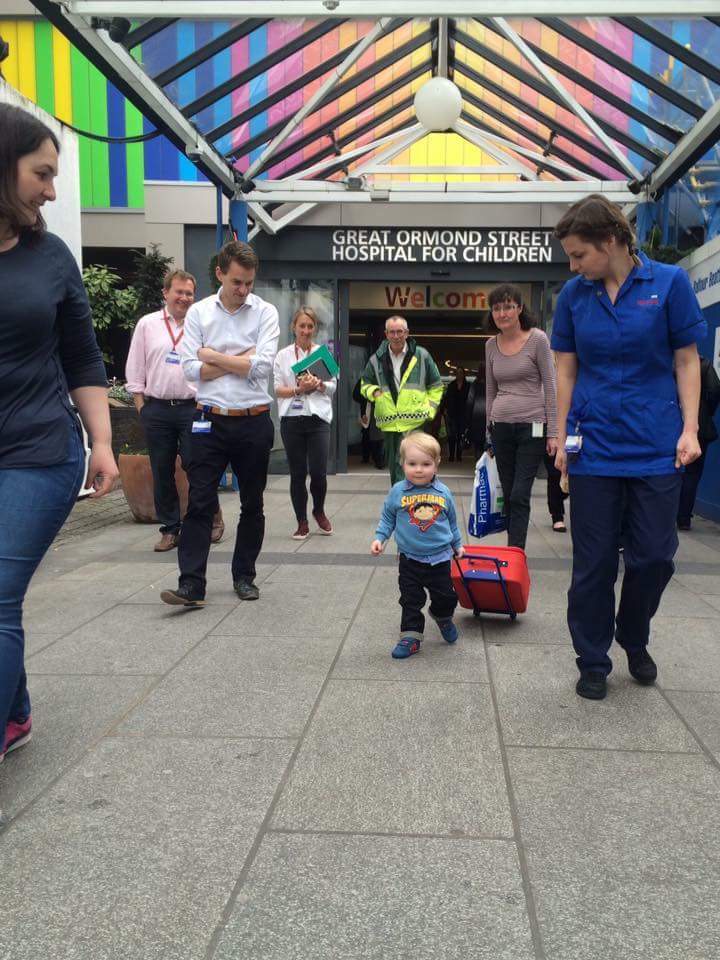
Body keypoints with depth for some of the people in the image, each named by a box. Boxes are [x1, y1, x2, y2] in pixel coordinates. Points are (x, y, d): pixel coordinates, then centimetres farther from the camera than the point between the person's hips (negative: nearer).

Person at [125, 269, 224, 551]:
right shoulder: (147, 324, 7)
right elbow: (135, 369, 8)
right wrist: (141, 406, 3)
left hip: (192, 407, -2)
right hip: (157, 409, 2)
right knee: (162, 473, 6)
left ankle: (213, 518, 18)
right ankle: (170, 529, 16)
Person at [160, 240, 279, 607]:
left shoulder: (265, 313, 0)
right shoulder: (199, 312, 3)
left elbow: (262, 366, -13)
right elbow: (191, 368, -6)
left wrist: (214, 356, -7)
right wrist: (241, 360, -10)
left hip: (254, 422, 0)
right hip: (210, 422, 0)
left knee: (252, 505, 11)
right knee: (199, 503, -4)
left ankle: (244, 576, 25)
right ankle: (191, 585, -3)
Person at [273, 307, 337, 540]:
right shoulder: (283, 355, 5)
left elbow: (332, 387, 7)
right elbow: (277, 389, 2)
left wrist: (318, 384, -13)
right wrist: (298, 390, -13)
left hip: (318, 418, 0)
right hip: (291, 420, 0)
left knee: (318, 472, -5)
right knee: (297, 474, 3)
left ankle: (319, 511, 23)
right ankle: (302, 522, 16)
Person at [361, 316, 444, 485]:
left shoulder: (422, 355, 3)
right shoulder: (377, 359, 7)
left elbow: (436, 386, 11)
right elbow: (365, 384, 19)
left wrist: (430, 409, 1)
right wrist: (373, 391, -4)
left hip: (415, 422, -3)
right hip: (389, 424, 4)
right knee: (394, 466, 12)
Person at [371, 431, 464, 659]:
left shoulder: (443, 493, -4)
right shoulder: (398, 491, -8)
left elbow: (452, 522, 10)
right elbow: (387, 518, 5)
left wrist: (457, 545, 19)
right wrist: (379, 538, -6)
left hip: (439, 557, 1)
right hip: (410, 558, -1)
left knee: (446, 596, 13)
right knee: (411, 600, 5)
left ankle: (442, 617, 43)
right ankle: (411, 637, 17)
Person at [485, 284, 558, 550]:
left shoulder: (537, 339, -5)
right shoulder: (491, 345, 8)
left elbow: (550, 386, -5)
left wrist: (552, 432, -9)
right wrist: (489, 430, 15)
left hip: (531, 426, -4)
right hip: (501, 427, 5)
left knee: (520, 495, -9)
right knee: (508, 495, 8)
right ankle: (514, 549, 18)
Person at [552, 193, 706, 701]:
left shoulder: (669, 282, -4)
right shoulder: (574, 294, 2)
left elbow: (687, 361, 0)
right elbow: (566, 369, 6)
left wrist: (690, 429, -7)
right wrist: (562, 438, 2)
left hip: (656, 447, -1)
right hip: (594, 447, 1)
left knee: (654, 555, 5)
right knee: (593, 563, 5)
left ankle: (635, 640, 32)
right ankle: (593, 662, 21)